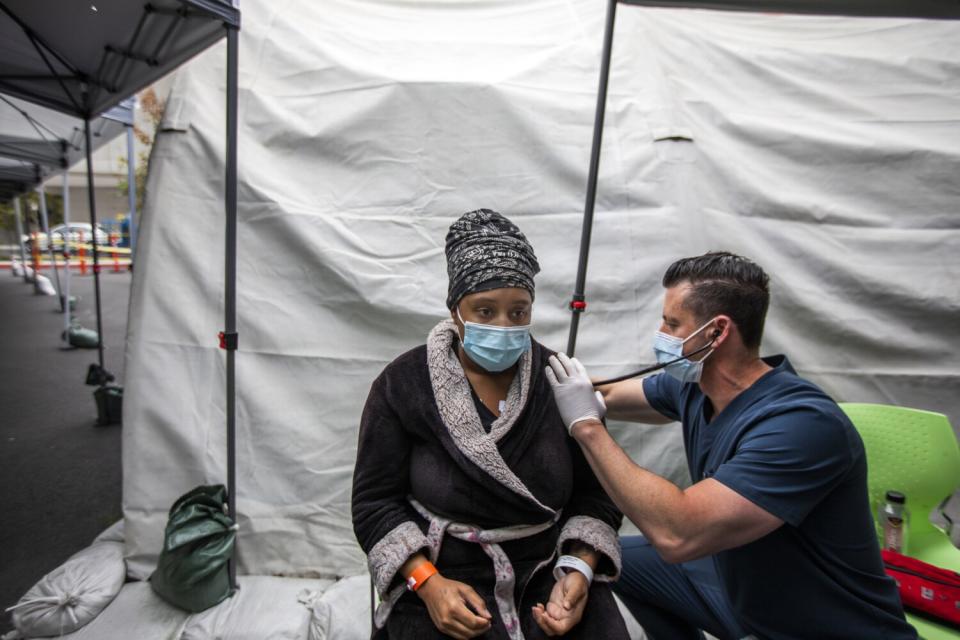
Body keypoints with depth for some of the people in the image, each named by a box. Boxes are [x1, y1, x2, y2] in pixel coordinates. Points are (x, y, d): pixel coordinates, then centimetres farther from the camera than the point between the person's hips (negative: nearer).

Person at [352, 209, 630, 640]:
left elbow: (594, 492, 1)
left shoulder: (560, 380, -3)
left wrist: (578, 570, -13)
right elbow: (376, 501, -5)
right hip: (441, 577, -1)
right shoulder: (403, 384, -9)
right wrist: (429, 583, -16)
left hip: (550, 569, 2)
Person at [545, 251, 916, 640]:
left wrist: (586, 425, -33)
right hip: (740, 584, 7)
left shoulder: (803, 425, -33)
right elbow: (609, 397, 6)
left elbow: (678, 535, -39)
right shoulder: (693, 384, -10)